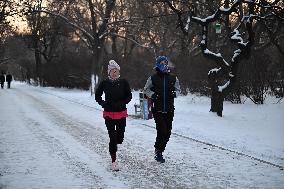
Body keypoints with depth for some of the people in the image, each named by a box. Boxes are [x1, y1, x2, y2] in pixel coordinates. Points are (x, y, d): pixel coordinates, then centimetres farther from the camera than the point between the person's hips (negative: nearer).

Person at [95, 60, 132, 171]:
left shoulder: (123, 82, -1)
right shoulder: (104, 83, -2)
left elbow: (129, 96, 6)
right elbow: (97, 96, 10)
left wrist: (122, 103, -11)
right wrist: (103, 103, -7)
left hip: (121, 113, 2)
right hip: (109, 114, -2)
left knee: (120, 138, 4)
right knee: (112, 138, -6)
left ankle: (113, 146, 40)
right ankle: (113, 161, 4)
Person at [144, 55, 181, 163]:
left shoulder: (173, 79, 7)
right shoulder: (153, 79, -1)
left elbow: (178, 89, 18)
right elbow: (146, 90, 9)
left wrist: (175, 93, -4)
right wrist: (152, 95, -10)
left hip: (169, 110, 4)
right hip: (158, 110, -3)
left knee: (167, 132, 5)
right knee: (162, 131, -12)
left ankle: (159, 150, 23)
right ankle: (158, 151, 5)